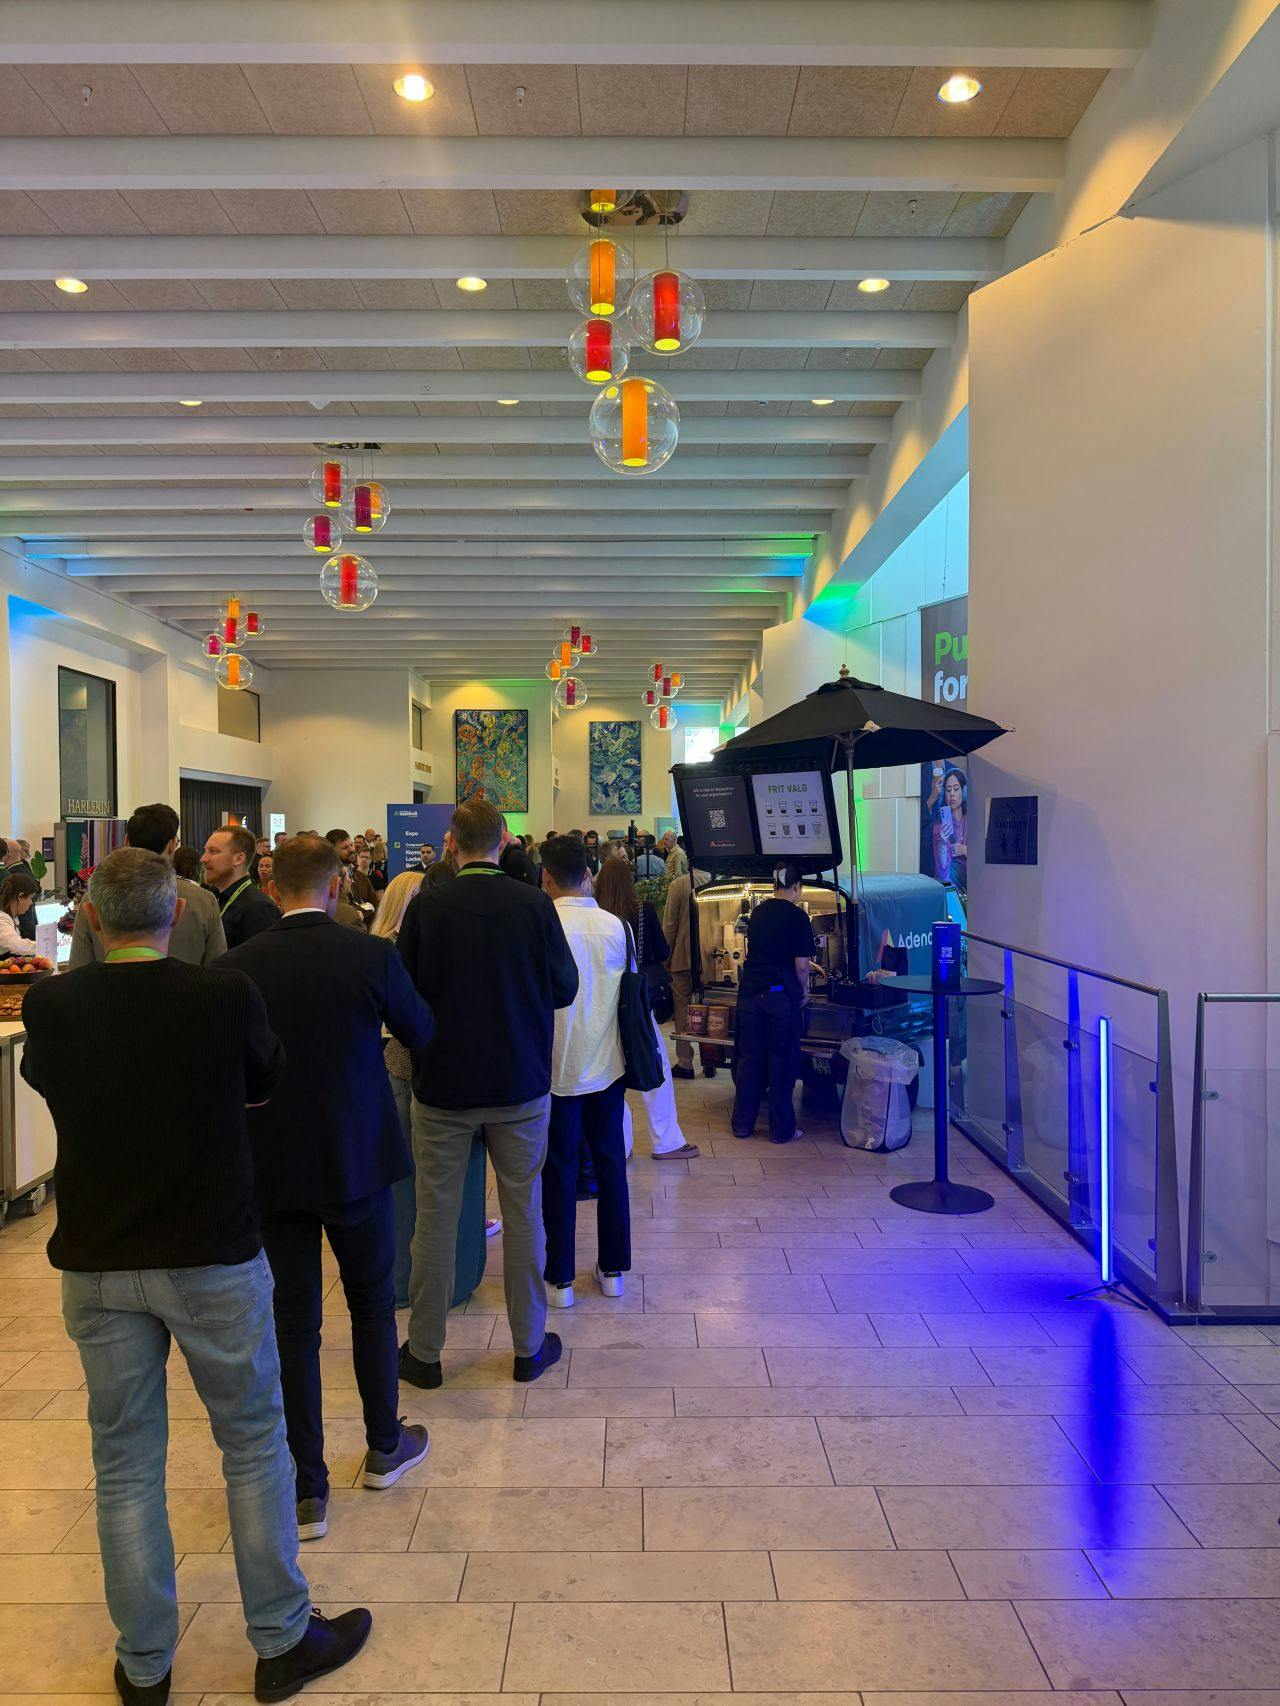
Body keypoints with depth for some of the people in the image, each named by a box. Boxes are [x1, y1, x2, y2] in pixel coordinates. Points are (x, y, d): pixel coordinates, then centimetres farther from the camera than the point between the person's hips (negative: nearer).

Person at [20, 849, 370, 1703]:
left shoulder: (50, 1006, -12)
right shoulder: (227, 995, -17)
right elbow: (265, 1080, 2)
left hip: (96, 1266, 2)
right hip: (215, 1257, -2)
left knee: (125, 1462, 17)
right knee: (254, 1445, 16)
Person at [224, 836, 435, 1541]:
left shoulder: (236, 967, -11)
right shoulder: (373, 956, -14)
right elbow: (420, 1032, 2)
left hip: (271, 1169, 1)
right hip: (357, 1163, 0)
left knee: (294, 1320, 11)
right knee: (373, 1302, 19)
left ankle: (306, 1490, 19)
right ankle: (384, 1447, 36)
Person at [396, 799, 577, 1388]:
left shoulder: (426, 907, -11)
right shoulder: (534, 904, -10)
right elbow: (565, 987, -3)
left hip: (443, 1082, 0)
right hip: (521, 1081, 1)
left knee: (435, 1215, 12)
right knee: (523, 1213, 14)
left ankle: (424, 1351, 24)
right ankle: (529, 1346, 26)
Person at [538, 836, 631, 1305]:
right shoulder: (616, 926, -3)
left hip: (558, 1068, -3)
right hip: (607, 1064, 4)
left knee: (560, 1170, 7)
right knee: (610, 1165, 14)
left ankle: (560, 1279, 17)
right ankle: (613, 1271, 25)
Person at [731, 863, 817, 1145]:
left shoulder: (758, 912, 10)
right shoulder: (797, 916, -8)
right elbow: (801, 965, -10)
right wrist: (804, 991, 8)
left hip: (749, 991, 5)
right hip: (781, 994, -5)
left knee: (749, 1057, 12)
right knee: (782, 1060, 4)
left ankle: (742, 1124, 18)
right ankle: (781, 1129, 12)